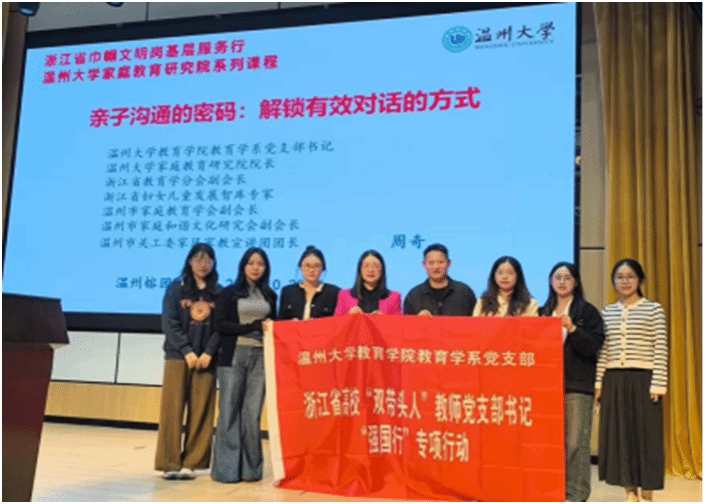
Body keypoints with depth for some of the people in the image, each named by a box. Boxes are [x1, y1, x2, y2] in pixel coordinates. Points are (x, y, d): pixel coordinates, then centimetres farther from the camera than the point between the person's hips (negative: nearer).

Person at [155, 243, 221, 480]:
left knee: (201, 411, 1)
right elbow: (169, 323, -3)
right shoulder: (176, 288, 5)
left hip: (206, 358, 2)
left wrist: (208, 352, -11)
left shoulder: (219, 292, 9)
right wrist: (187, 351, -13)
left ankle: (191, 462, 8)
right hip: (178, 356, -1)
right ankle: (170, 463, 3)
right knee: (173, 409, -2)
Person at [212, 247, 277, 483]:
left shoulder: (270, 296, 15)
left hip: (261, 357, 3)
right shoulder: (229, 293, 5)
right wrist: (254, 327, -10)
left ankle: (250, 468, 7)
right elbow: (221, 325, -4)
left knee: (253, 412, 1)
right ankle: (226, 468, 3)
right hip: (234, 356, -2)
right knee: (230, 411, -3)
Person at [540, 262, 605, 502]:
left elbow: (594, 346, -8)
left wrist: (572, 329, -19)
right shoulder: (544, 311, 15)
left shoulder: (588, 311, 1)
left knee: (575, 440, -6)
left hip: (577, 384, -4)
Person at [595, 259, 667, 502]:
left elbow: (661, 350, -4)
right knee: (619, 434, 6)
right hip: (614, 381, 4)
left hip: (642, 380, -3)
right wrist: (598, 382, 4)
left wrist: (658, 384, -10)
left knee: (646, 434, 1)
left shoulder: (653, 309, 0)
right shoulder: (608, 312, 10)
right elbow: (602, 351, 10)